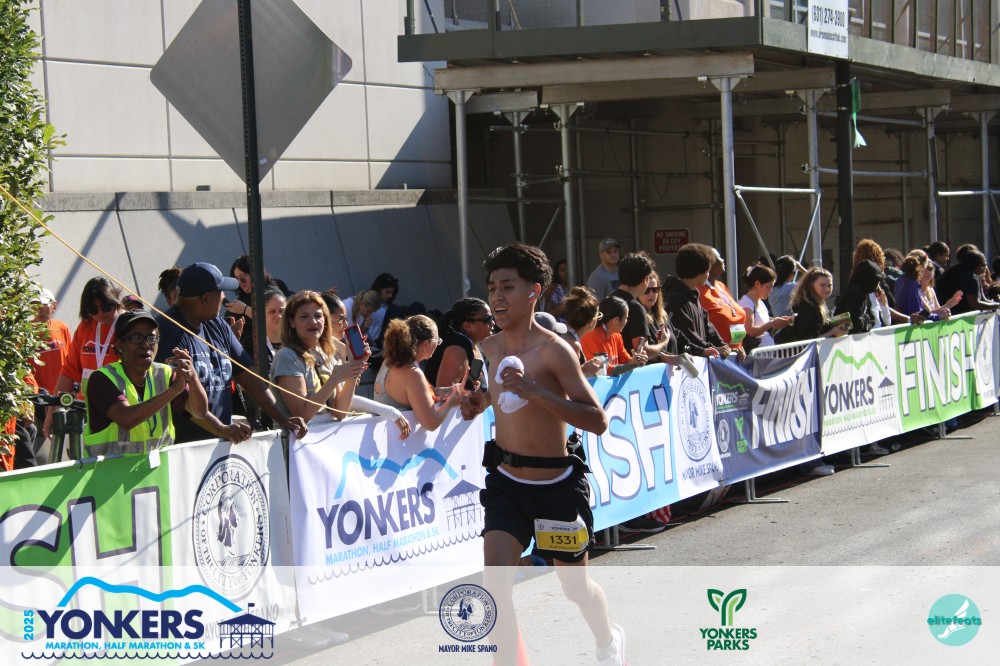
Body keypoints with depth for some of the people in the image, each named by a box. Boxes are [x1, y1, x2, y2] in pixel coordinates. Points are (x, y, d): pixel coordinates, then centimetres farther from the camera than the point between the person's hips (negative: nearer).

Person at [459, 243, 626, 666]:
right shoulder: (489, 349, 1)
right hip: (506, 482, 4)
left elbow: (597, 420, -24)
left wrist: (535, 391, -33)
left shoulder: (553, 350, -18)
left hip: (557, 484, -4)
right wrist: (480, 401, 1)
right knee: (496, 578, -14)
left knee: (575, 586, 15)